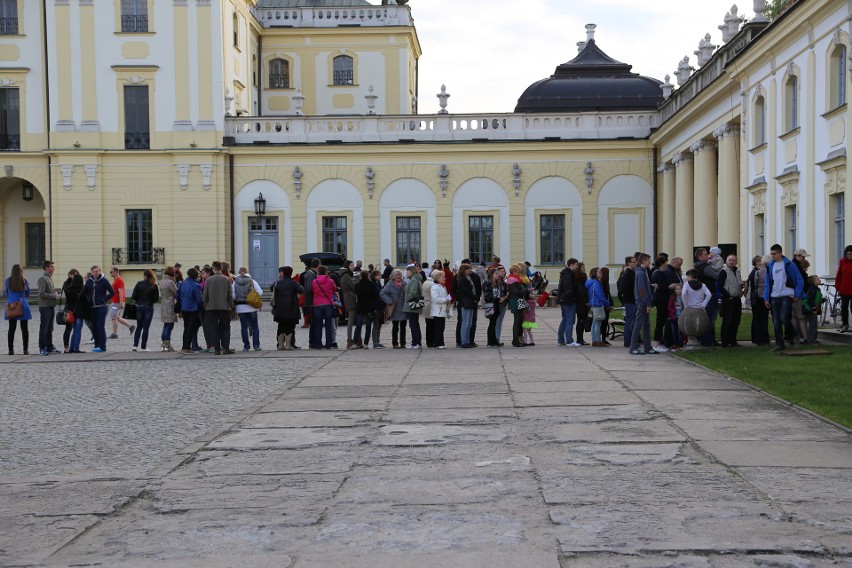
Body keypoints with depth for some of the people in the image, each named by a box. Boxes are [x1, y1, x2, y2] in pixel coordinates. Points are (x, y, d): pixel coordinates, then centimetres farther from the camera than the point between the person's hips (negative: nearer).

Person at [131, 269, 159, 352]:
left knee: (139, 327, 14)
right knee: (146, 328, 4)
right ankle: (144, 347, 4)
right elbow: (156, 298, -5)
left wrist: (139, 300, 12)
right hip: (149, 307, -1)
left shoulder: (139, 283, -5)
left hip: (139, 307, 1)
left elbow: (133, 296, -7)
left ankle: (135, 345, 7)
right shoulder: (154, 286, -6)